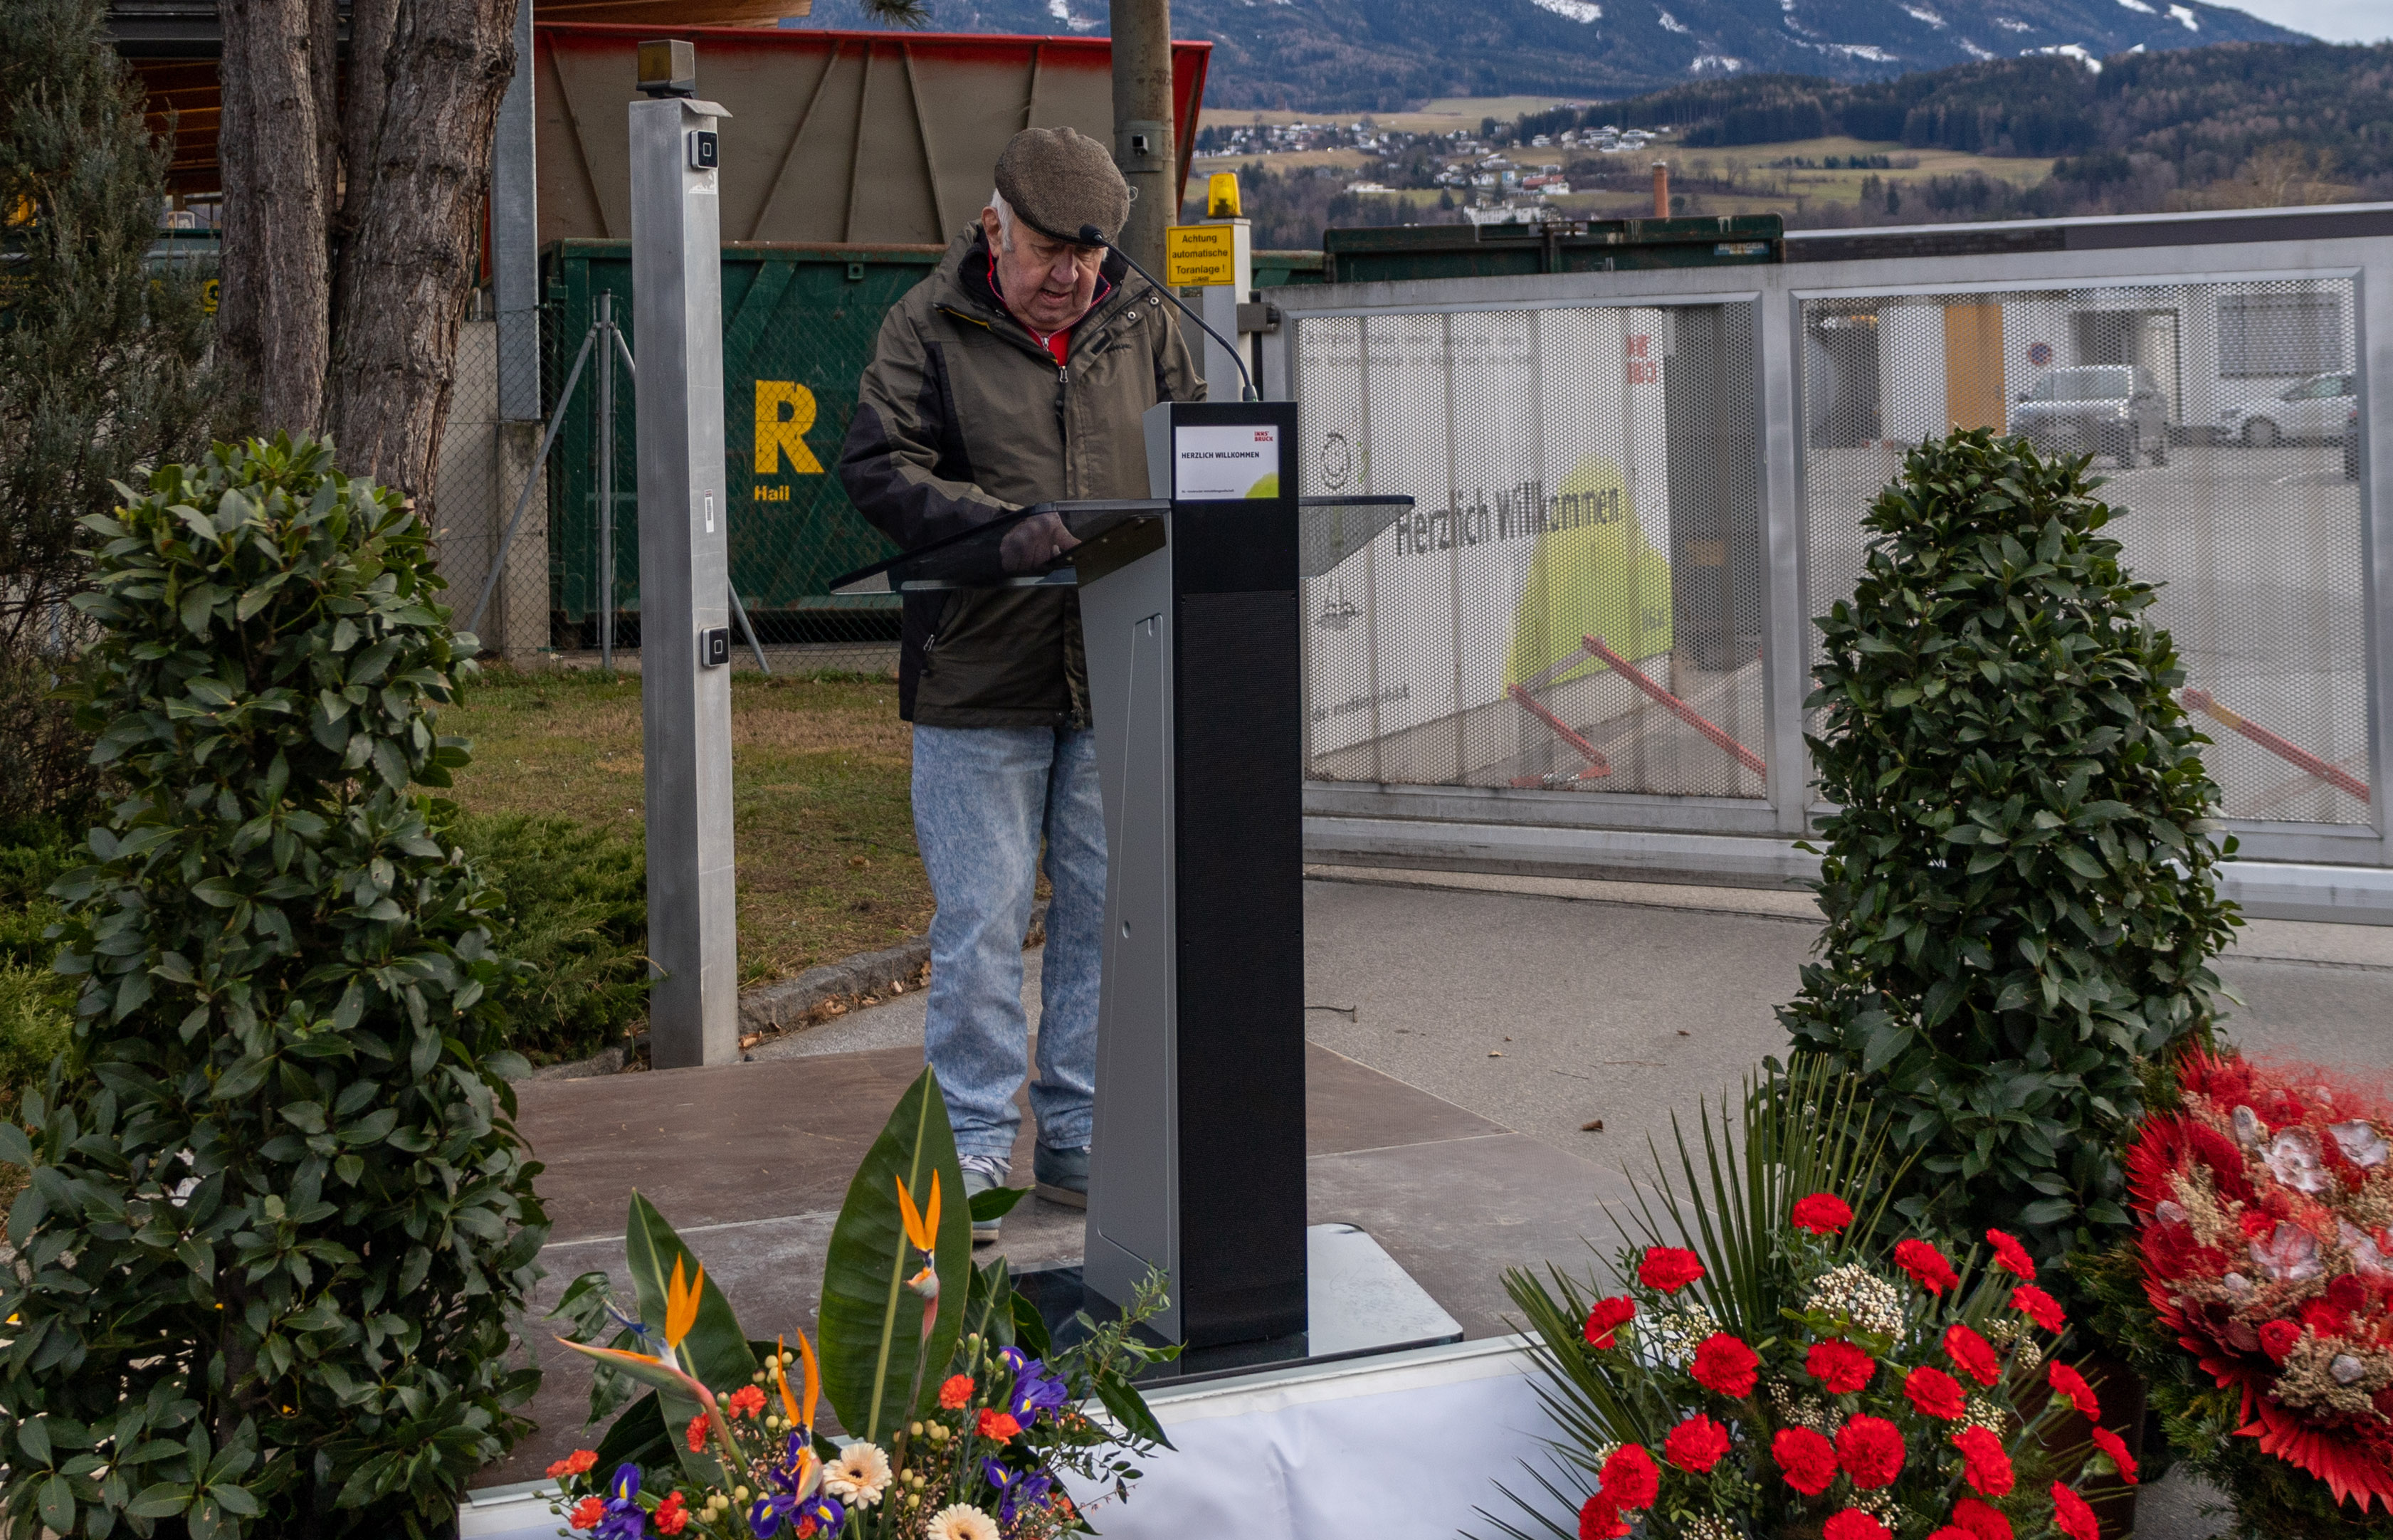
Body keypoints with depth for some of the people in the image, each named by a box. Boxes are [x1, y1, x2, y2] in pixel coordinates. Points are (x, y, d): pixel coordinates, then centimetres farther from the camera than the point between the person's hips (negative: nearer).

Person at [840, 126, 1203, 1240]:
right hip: (980, 680, -4)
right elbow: (879, 470, -9)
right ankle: (975, 1149, 10)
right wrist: (1004, 522, -23)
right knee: (981, 923, -1)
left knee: (1106, 911, 9)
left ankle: (1081, 1138, 20)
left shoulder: (1141, 324, 11)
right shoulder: (927, 329, -1)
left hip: (1121, 676, 4)